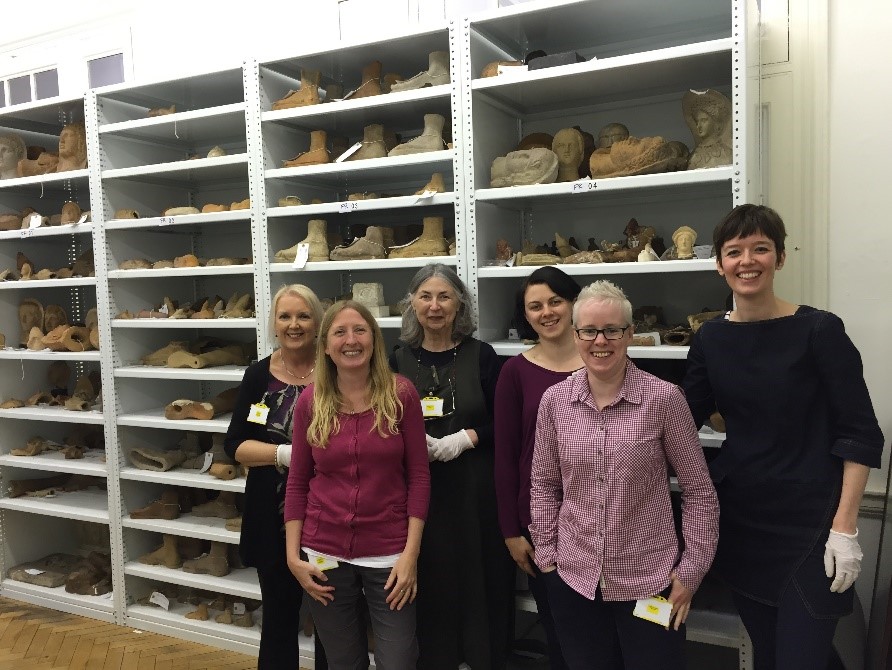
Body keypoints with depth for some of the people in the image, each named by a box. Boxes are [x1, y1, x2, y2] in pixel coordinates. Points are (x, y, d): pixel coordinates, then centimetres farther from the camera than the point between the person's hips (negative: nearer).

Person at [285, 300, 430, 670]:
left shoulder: (401, 394, -7)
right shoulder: (310, 402, -2)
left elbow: (419, 476, -5)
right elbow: (297, 482, 4)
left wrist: (411, 553, -10)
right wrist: (293, 555, -1)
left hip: (389, 553, -2)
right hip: (325, 553, 2)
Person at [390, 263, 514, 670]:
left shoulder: (481, 355, -1)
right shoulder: (399, 360, 4)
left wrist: (468, 437, -15)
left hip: (477, 488, -1)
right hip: (419, 489, 1)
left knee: (481, 580, 5)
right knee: (431, 585, 8)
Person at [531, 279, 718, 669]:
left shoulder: (663, 398, -11)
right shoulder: (554, 400, -3)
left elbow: (698, 491, -4)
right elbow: (544, 484, 7)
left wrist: (692, 570, -4)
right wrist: (546, 554, 5)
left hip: (649, 579, -2)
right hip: (573, 579, 3)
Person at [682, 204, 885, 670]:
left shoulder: (818, 330, -10)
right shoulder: (710, 338, 2)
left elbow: (860, 435, -9)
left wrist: (845, 528, -13)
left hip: (811, 521, -4)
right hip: (738, 518, 4)